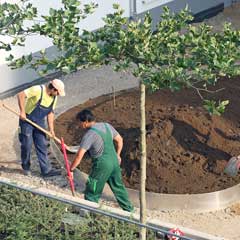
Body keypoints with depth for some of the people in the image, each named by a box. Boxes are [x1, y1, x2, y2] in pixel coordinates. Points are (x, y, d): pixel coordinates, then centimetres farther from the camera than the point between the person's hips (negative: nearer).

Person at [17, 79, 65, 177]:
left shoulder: (54, 97, -2)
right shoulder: (38, 90, -25)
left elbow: (50, 113, 6)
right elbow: (21, 95, -27)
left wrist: (51, 129, 1)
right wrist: (22, 112, -28)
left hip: (40, 122, 6)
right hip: (27, 120, -6)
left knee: (42, 146, 4)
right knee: (27, 145, 1)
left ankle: (46, 170, 7)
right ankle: (26, 167, 21)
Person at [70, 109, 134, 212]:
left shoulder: (89, 135, -18)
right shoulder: (107, 126, 3)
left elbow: (79, 156, -21)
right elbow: (120, 140, 14)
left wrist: (71, 169, -11)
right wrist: (117, 155, 26)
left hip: (102, 165, -7)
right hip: (114, 161, 7)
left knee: (92, 192, 9)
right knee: (118, 186, 24)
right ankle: (128, 209, 35)